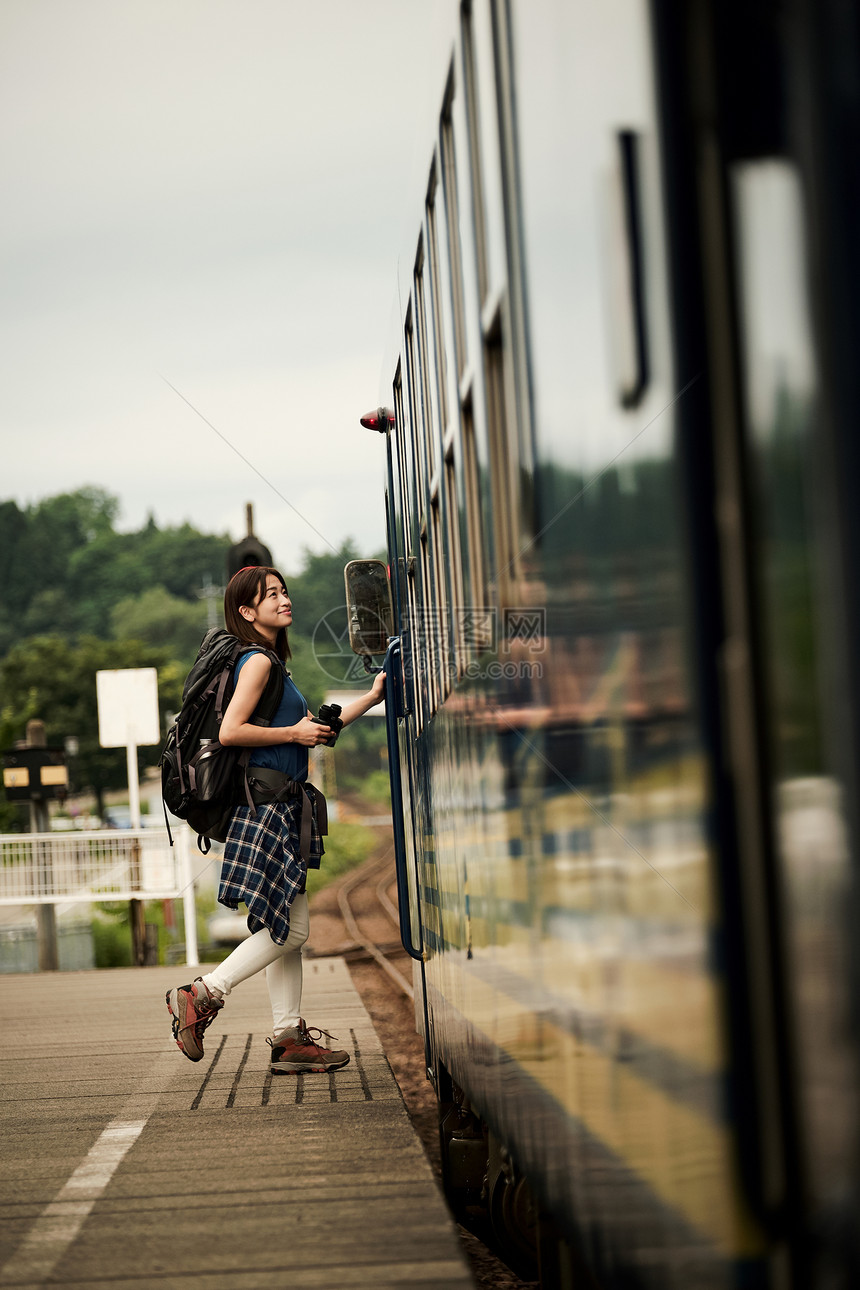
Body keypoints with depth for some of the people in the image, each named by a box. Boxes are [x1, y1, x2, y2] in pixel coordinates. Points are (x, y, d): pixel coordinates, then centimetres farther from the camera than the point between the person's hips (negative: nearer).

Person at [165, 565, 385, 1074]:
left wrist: (371, 697, 22)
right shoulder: (258, 661, -11)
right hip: (268, 802, -10)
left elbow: (313, 728, 24)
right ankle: (201, 996, -4)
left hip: (284, 806, 10)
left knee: (286, 928, 9)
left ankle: (289, 1037, 12)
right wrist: (295, 734, -14)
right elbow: (230, 731, -21)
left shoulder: (273, 665, 20)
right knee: (292, 928, -9)